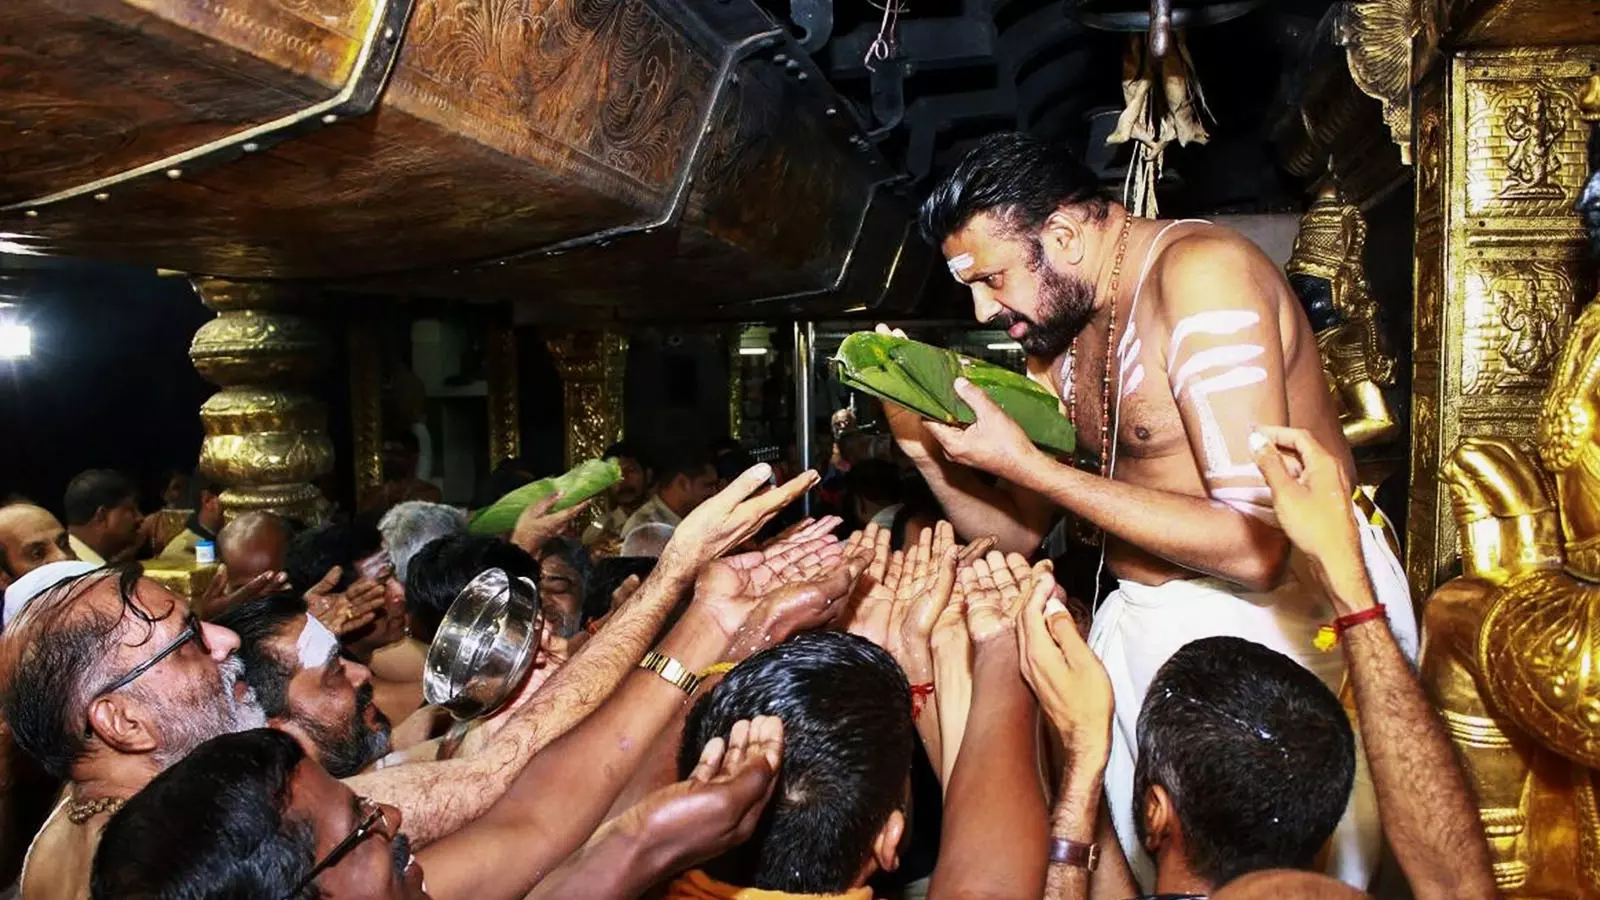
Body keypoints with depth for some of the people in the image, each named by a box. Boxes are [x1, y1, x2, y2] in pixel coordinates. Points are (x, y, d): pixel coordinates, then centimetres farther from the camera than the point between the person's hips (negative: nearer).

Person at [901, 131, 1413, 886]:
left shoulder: (1200, 270, -19)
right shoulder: (1058, 323, 5)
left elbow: (1254, 546, -28)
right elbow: (1015, 534, 9)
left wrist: (1023, 461, -25)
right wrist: (927, 449, -10)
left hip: (1275, 616, -7)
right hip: (1140, 623, 7)